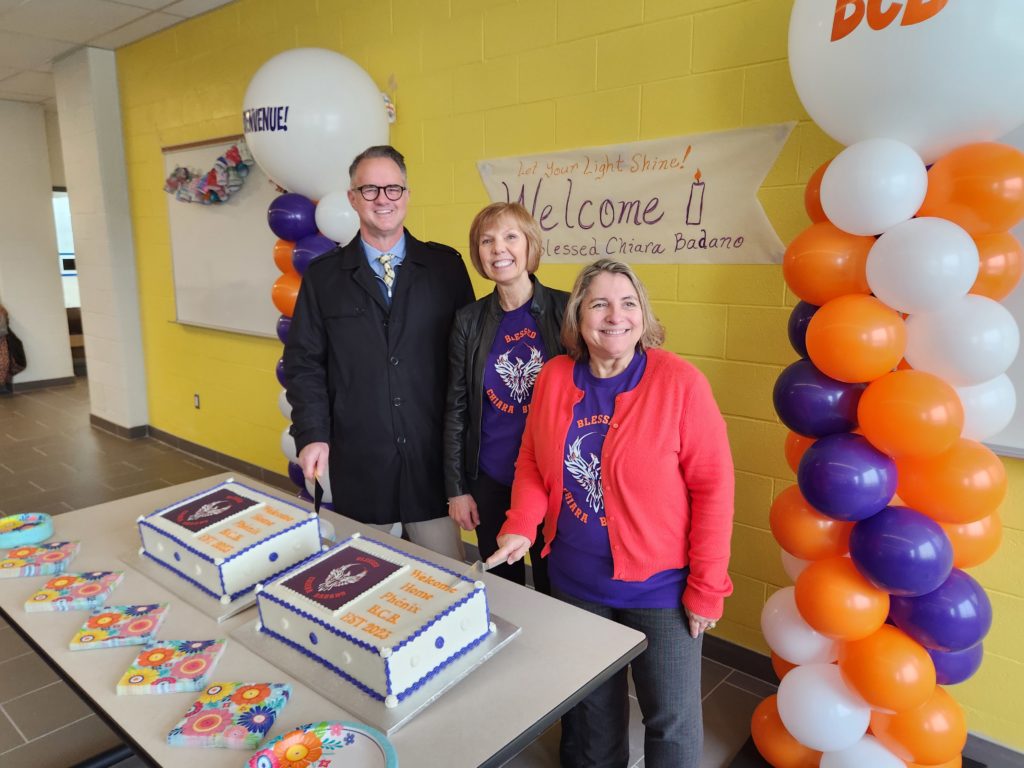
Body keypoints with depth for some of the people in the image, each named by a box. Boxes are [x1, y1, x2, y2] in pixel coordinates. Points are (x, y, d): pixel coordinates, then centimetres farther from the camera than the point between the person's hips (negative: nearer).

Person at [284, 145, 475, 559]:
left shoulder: (446, 265, 1)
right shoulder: (323, 275, 4)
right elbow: (304, 361, 3)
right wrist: (312, 435, -6)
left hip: (433, 452, 0)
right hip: (357, 458, 1)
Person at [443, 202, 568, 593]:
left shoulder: (565, 310, -7)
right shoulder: (469, 320, -1)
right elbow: (456, 408, 4)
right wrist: (456, 488, 3)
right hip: (490, 481, 2)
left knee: (554, 588, 12)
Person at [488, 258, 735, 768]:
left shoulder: (680, 383, -16)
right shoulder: (554, 377, -5)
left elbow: (713, 486, -13)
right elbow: (532, 459, 6)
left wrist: (706, 587, -12)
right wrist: (521, 524, -11)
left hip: (659, 585, -3)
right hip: (574, 580, 4)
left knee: (671, 720, 10)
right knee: (590, 709, 23)